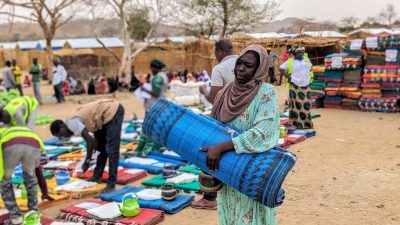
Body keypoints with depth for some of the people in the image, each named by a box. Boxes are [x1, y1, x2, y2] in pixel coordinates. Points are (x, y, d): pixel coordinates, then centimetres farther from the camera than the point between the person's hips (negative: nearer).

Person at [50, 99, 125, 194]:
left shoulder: (71, 123, -15)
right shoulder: (74, 120, 13)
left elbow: (91, 141, -19)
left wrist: (87, 161, -8)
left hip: (113, 111, -11)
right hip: (110, 111, 11)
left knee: (111, 150, -9)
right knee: (101, 146, 20)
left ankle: (111, 185, -5)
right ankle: (97, 176, 32)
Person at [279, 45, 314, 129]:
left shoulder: (307, 59, 13)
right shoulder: (290, 61, -1)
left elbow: (311, 67, 29)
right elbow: (281, 69, 0)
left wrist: (310, 77, 15)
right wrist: (288, 77, -6)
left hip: (306, 86, 4)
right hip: (295, 87, -4)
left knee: (306, 105, 5)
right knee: (296, 105, -4)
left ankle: (306, 123, 13)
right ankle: (296, 123, 0)